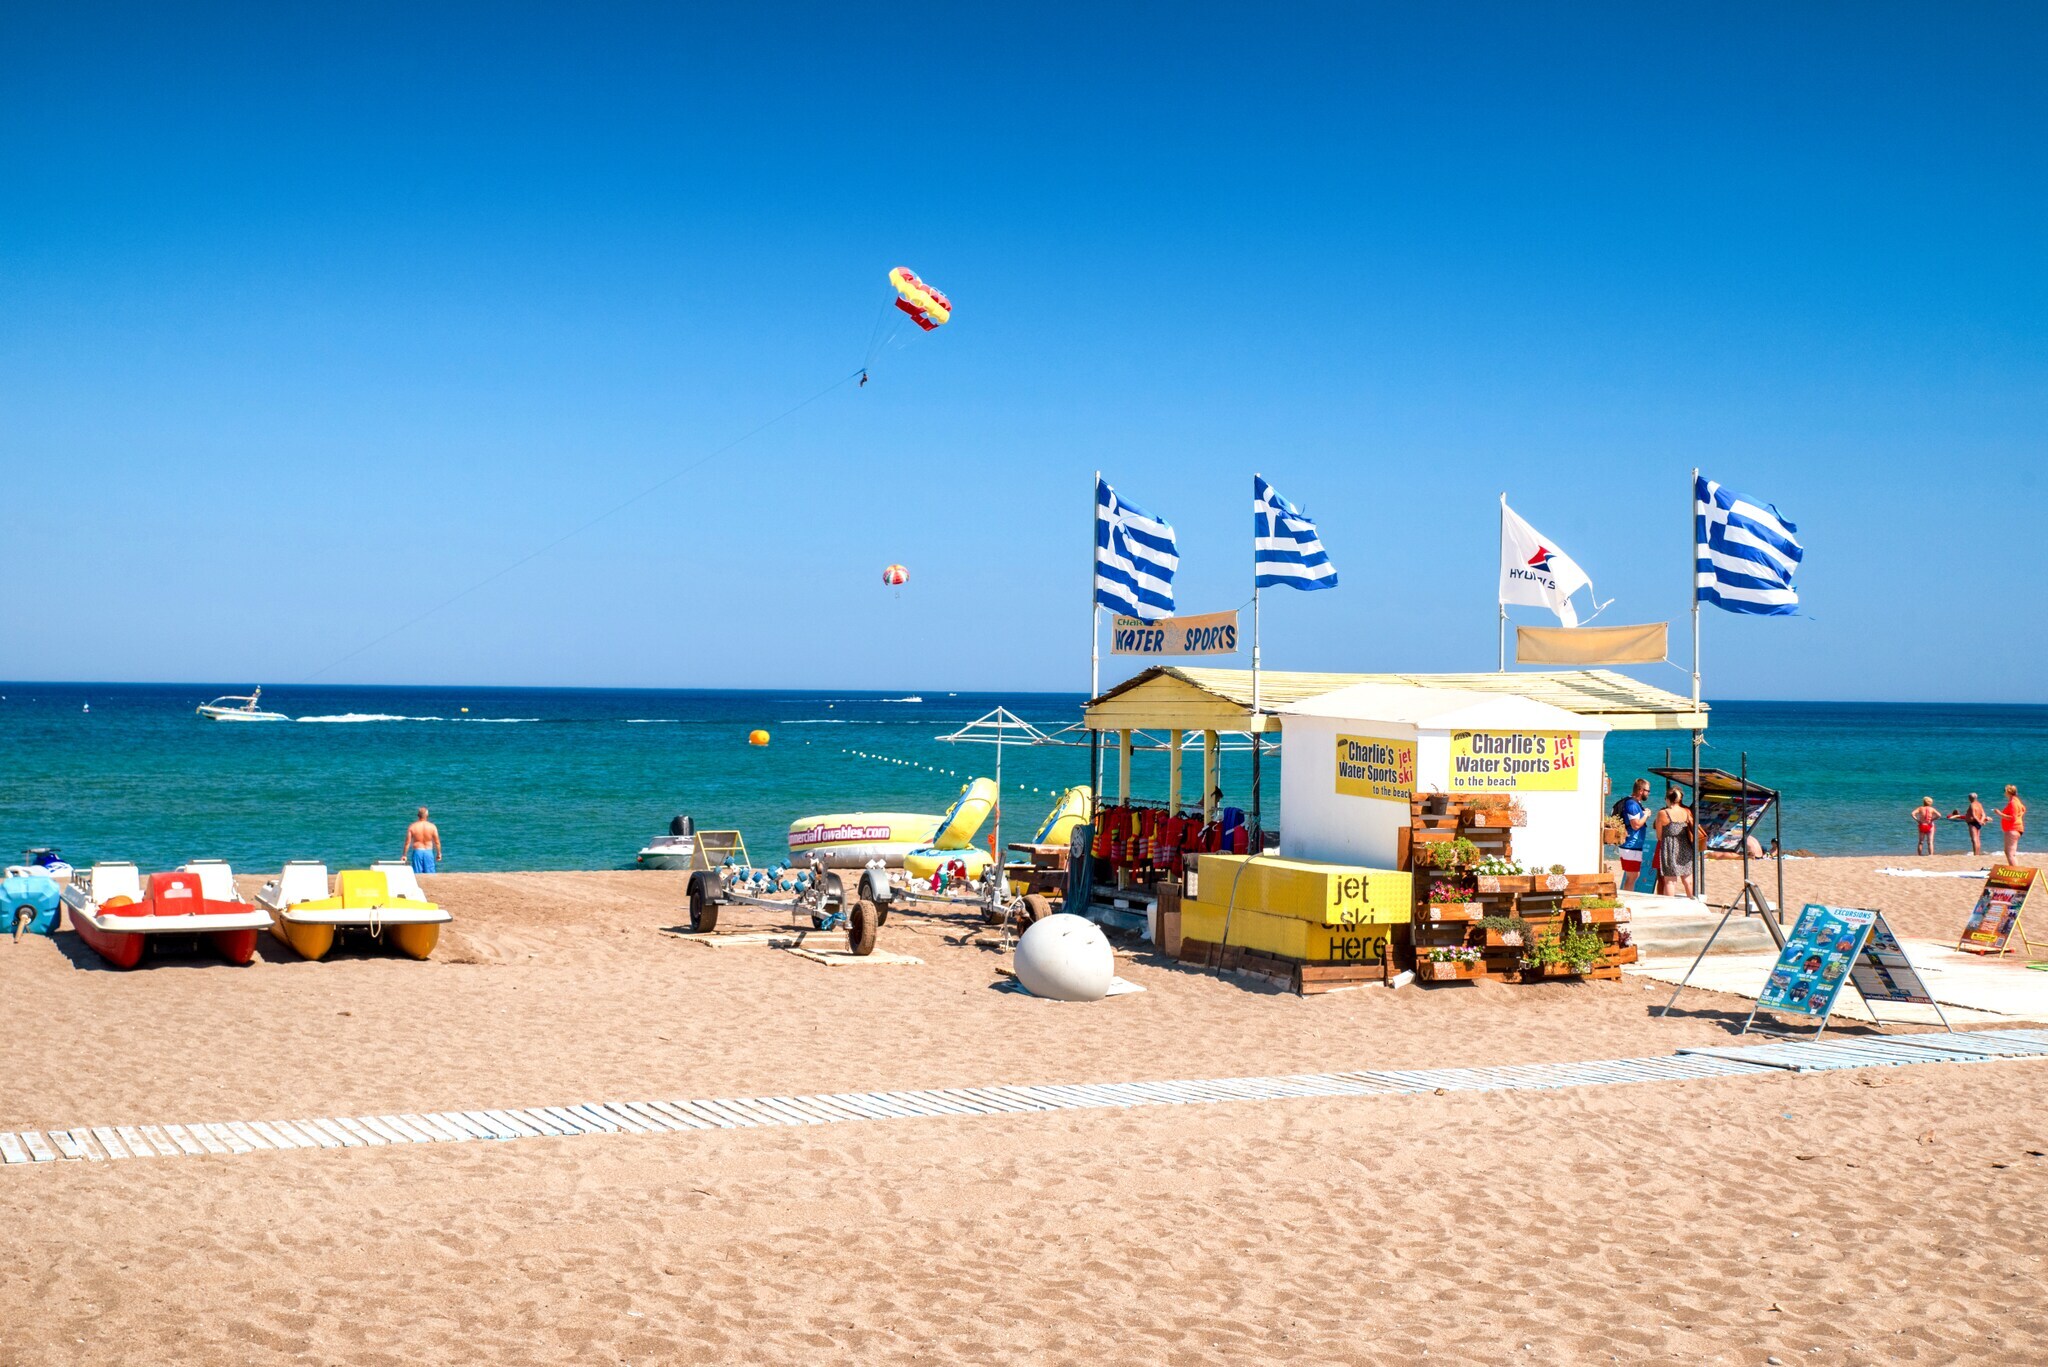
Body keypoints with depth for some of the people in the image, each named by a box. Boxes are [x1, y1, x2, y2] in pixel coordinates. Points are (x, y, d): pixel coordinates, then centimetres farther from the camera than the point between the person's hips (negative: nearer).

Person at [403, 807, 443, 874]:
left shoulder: (412, 827, -6)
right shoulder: (432, 827, -5)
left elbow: (407, 842, -4)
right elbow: (437, 842, -1)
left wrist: (404, 855, 4)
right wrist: (439, 853, 12)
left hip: (417, 852, 0)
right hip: (428, 852, 0)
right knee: (430, 874, 7)